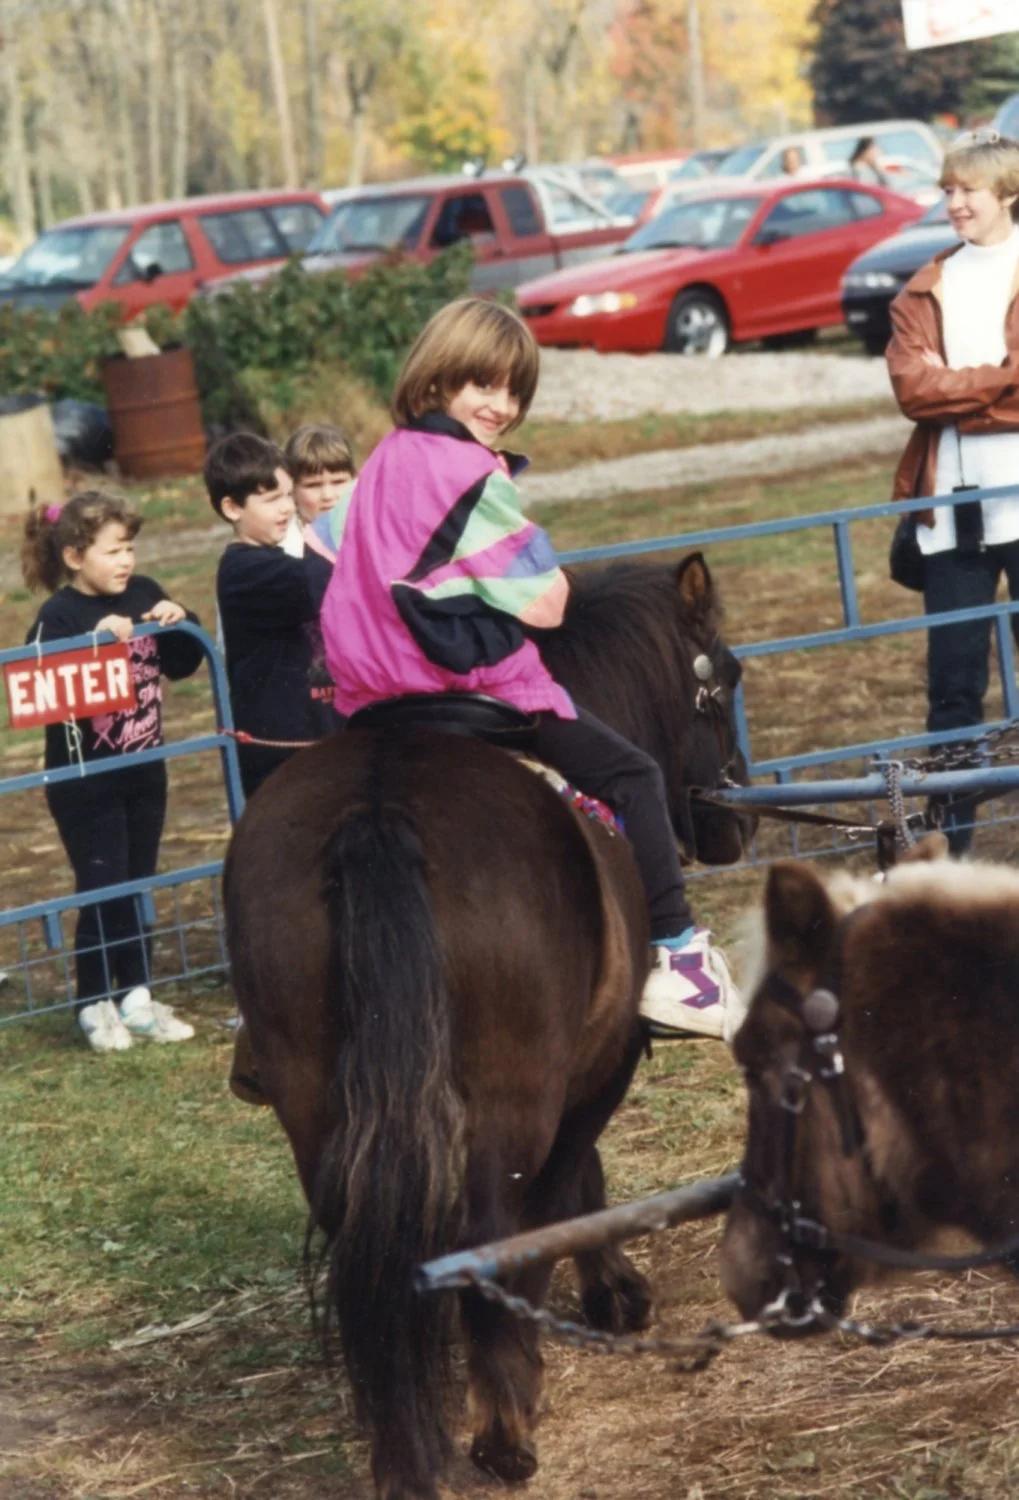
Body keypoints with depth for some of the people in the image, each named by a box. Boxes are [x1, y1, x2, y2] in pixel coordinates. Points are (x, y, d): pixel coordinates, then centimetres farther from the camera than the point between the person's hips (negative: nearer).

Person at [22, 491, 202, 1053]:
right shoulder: (59, 615, -15)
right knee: (103, 890, -3)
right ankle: (94, 1005, 11)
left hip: (144, 773, 6)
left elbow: (182, 664, 9)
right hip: (84, 781, -6)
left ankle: (136, 996, 23)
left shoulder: (144, 595, 1)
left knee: (139, 886, 13)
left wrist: (179, 624, -10)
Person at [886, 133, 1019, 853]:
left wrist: (957, 392, -11)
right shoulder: (926, 290, 13)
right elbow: (912, 385, -3)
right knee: (953, 676, 6)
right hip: (952, 500, 3)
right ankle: (950, 830, 13)